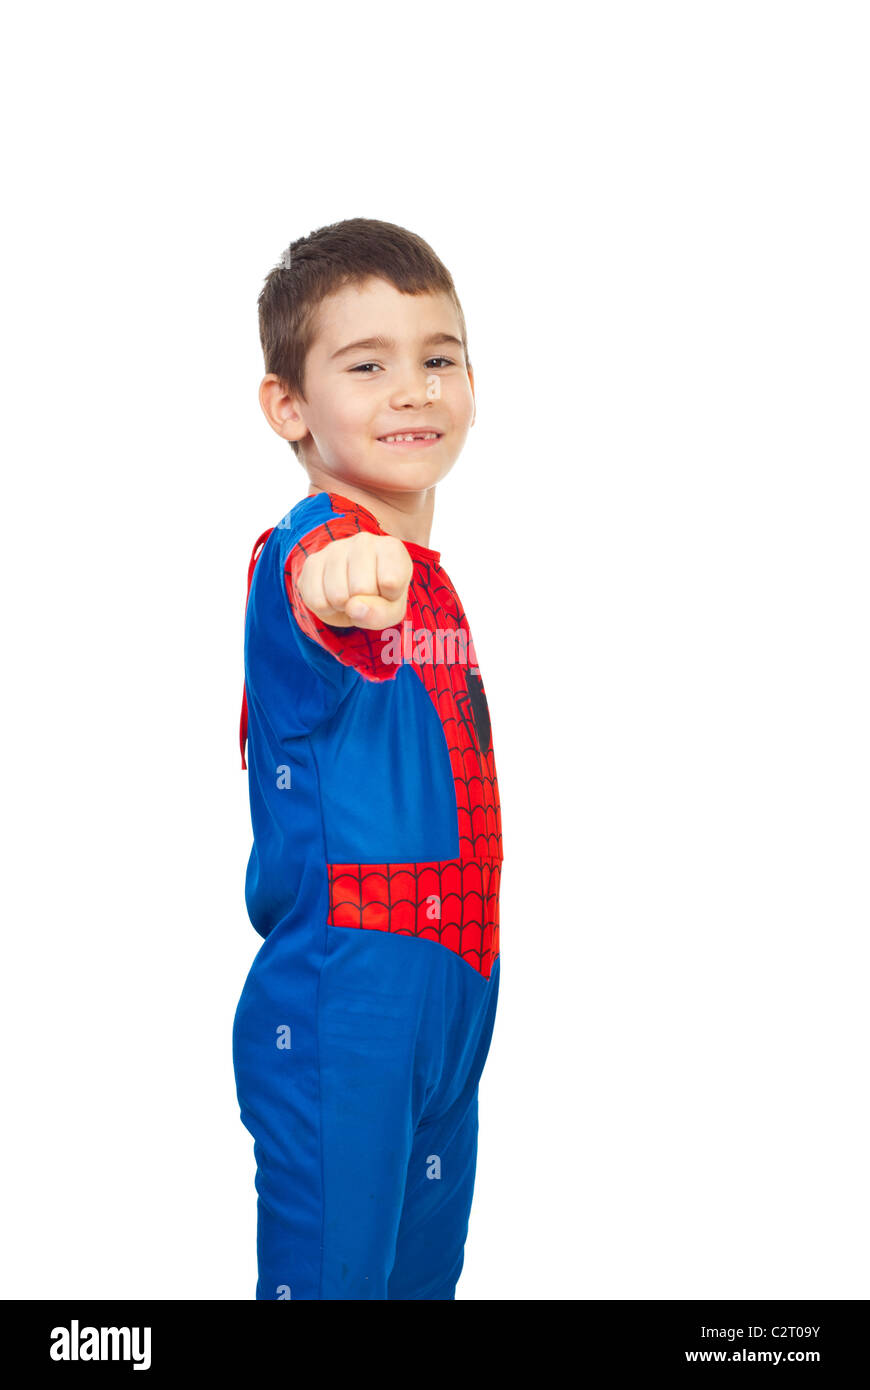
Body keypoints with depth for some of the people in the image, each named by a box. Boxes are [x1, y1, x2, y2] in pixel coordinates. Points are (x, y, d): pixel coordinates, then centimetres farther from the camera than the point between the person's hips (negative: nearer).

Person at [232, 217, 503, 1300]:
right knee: (328, 1271, -1)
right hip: (334, 1015, -8)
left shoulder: (428, 576, 12)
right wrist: (336, 577, -65)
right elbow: (312, 585, -41)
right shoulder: (306, 545, -15)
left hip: (451, 999, 8)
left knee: (426, 1265, 18)